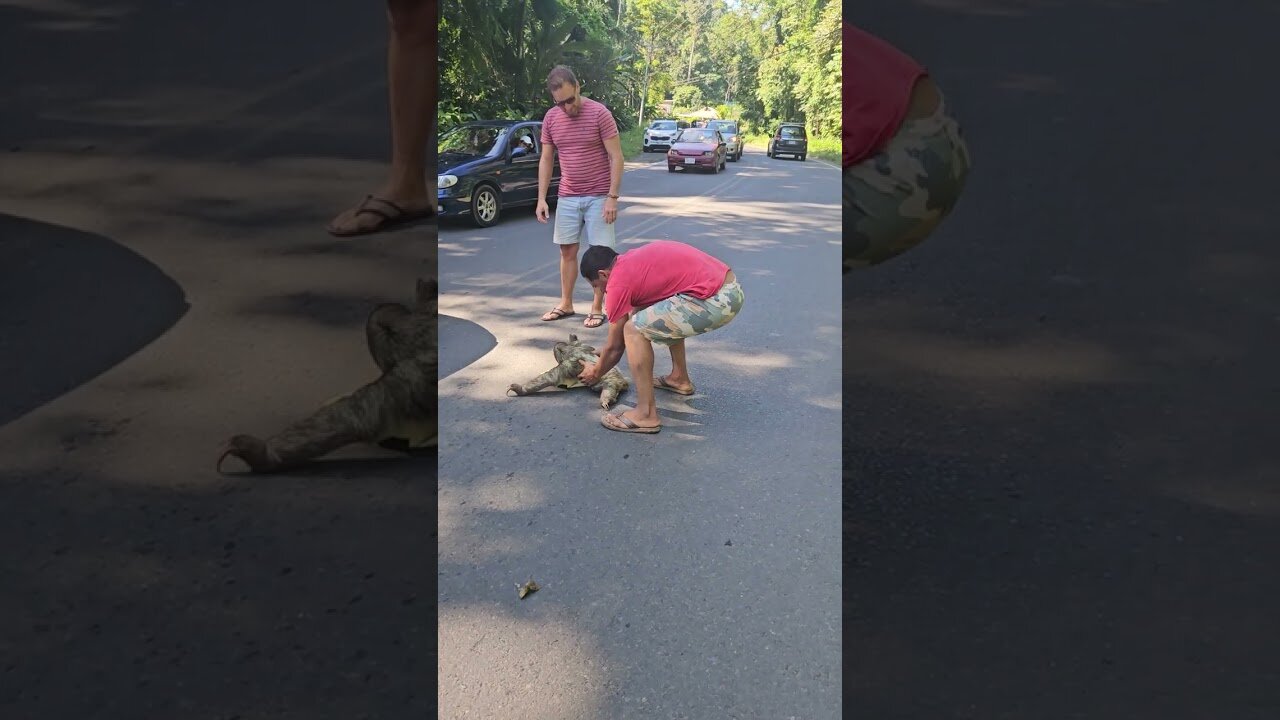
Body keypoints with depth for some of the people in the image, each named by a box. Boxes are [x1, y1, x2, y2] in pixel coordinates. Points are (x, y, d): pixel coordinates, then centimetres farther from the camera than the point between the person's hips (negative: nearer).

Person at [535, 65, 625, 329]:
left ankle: (597, 308, 8)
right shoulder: (551, 118, 2)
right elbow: (546, 160, 9)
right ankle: (565, 304, 21)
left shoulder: (599, 113, -12)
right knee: (567, 250, 9)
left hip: (598, 197, -4)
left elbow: (616, 157, -11)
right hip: (567, 197, 4)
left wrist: (612, 197, -16)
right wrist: (541, 198, 3)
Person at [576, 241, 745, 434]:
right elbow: (639, 310, 36)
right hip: (732, 288, 10)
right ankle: (680, 379, 40)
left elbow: (615, 347, 7)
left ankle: (646, 414, -5)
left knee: (634, 330, -6)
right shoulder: (634, 259, 22)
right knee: (666, 316, 32)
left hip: (715, 301, -10)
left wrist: (596, 373, 26)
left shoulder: (618, 282, -3)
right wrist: (607, 353, 42)